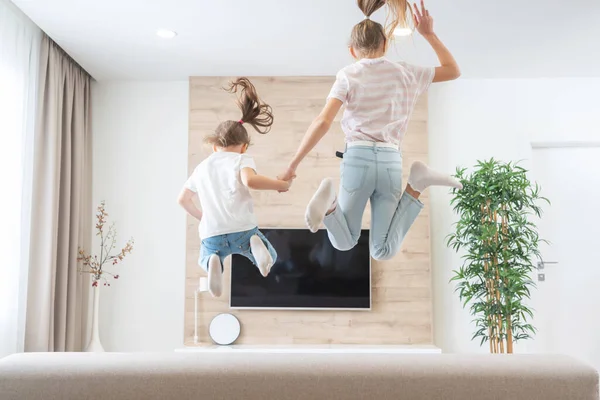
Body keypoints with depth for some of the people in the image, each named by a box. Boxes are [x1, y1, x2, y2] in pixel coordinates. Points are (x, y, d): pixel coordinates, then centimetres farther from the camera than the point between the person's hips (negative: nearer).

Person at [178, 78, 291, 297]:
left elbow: (183, 199, 30)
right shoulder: (242, 159, 8)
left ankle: (212, 263, -6)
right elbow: (250, 180, -15)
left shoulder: (201, 167, 24)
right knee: (271, 257, 24)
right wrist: (281, 184, -2)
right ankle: (255, 245, -14)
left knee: (204, 260, 35)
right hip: (242, 229, -3)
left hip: (211, 234, 3)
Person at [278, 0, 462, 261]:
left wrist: (292, 166, -5)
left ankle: (330, 202, -21)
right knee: (383, 252, 8)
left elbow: (323, 122, -8)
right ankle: (416, 187, -15)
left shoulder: (348, 75, 5)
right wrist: (429, 34, 28)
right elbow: (453, 71, 29)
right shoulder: (405, 73, 13)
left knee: (344, 243, 16)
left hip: (358, 157, -2)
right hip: (391, 161, 2)